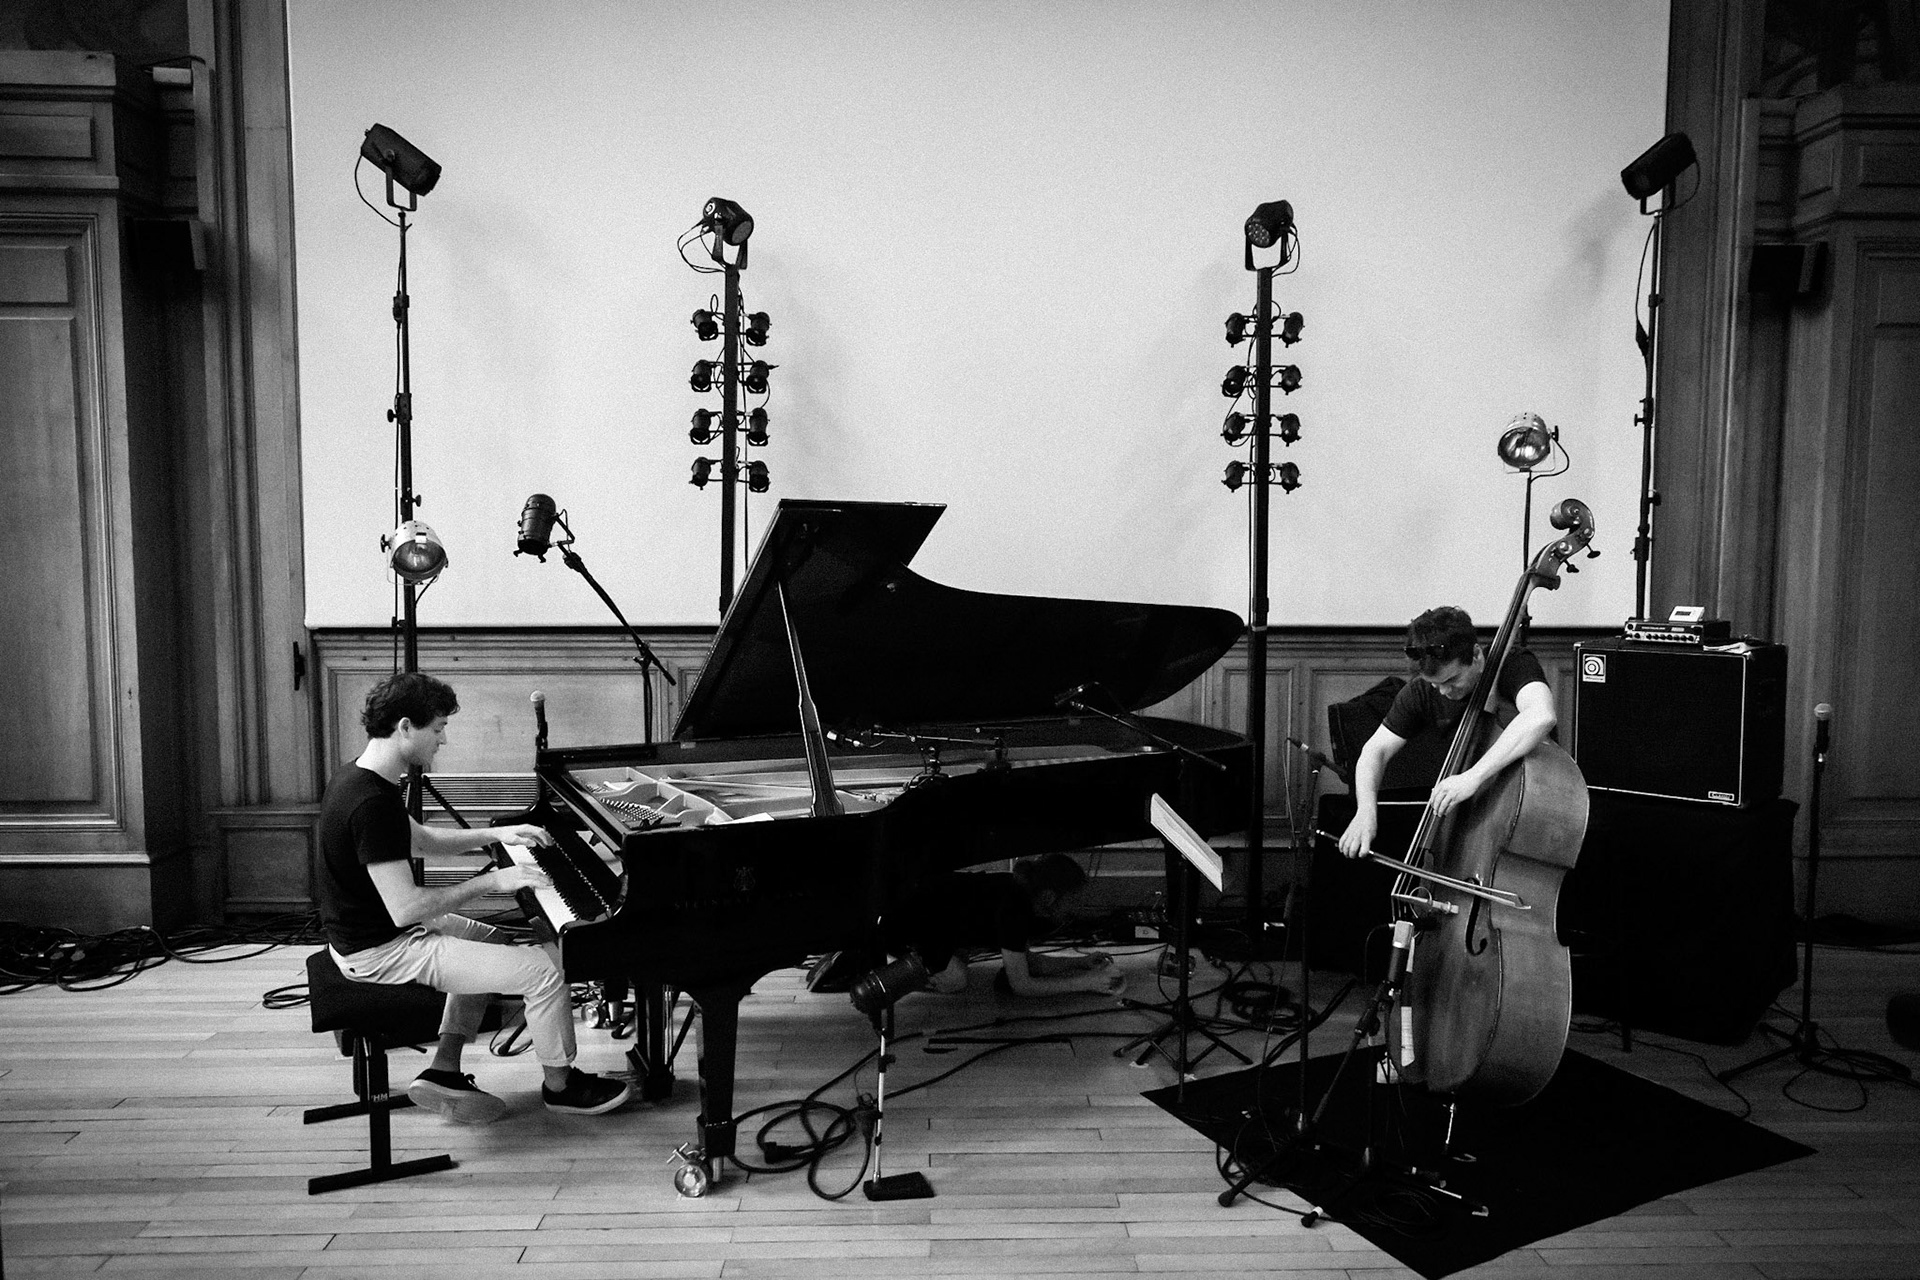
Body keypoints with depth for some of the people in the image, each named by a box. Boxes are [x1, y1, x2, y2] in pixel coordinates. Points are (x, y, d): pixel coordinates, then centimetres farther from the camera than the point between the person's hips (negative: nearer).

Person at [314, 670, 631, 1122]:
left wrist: (495, 834, 13)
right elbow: (404, 908, -30)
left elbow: (421, 838, 20)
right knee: (545, 971, -9)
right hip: (381, 953, -11)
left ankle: (443, 1073, 22)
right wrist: (489, 882, -21)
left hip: (365, 930, 11)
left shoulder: (358, 777, 4)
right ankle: (560, 1085, 14)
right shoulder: (372, 805, -29)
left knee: (495, 942, 29)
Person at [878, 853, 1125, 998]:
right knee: (954, 980, -17)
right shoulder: (1012, 910, -29)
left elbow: (1026, 961, 9)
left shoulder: (1019, 892, -4)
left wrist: (1081, 962, 3)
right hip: (904, 927, -9)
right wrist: (1086, 982, -20)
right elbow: (1021, 985, -23)